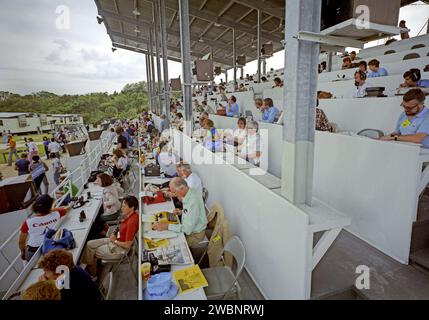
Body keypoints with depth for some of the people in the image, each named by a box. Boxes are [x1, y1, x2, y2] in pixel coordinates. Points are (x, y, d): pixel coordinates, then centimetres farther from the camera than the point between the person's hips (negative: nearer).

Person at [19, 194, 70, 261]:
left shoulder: (28, 222, -16)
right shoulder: (56, 215, -17)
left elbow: (21, 242, -2)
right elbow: (66, 209, 6)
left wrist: (23, 251, 15)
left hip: (33, 252, 0)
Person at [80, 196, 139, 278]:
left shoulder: (132, 222, -34)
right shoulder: (129, 214, -8)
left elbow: (127, 245, -27)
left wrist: (115, 241, -12)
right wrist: (114, 234, -2)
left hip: (120, 248, -8)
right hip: (116, 240, 9)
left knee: (91, 252, 8)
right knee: (89, 244, 10)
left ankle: (92, 275, 32)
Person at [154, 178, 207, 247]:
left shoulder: (193, 201, -34)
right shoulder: (191, 192, -6)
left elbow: (188, 229, -31)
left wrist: (167, 226, -29)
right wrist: (182, 212, -3)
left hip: (195, 235, -8)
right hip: (189, 227, 8)